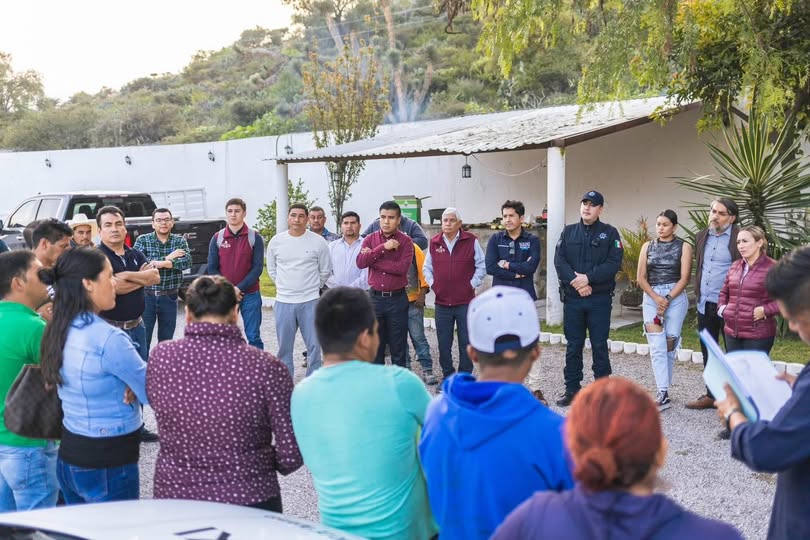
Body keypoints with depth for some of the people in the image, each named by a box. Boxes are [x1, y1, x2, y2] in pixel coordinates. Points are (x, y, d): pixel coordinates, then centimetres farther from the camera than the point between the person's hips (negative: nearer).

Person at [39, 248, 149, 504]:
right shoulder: (107, 338, -23)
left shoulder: (56, 331, 2)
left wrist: (130, 386, -5)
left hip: (68, 456, 8)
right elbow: (153, 392, -15)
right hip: (109, 463, -8)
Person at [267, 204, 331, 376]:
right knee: (284, 347, 10)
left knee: (313, 345, 1)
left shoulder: (318, 242, -3)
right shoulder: (276, 241, 3)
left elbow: (325, 271, 7)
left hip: (310, 302, -2)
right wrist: (285, 287, 13)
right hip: (283, 302, 2)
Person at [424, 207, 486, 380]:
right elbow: (427, 267, 17)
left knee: (466, 343, 3)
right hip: (442, 303, 3)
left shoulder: (471, 241, -1)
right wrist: (433, 284, 6)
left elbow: (482, 266, 2)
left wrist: (472, 284, -4)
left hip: (465, 302, -3)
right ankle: (447, 377, 21)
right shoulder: (434, 243, 8)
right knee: (443, 344, 8)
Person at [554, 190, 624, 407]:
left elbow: (613, 263, -9)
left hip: (600, 300, -2)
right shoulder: (569, 232, 9)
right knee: (573, 346, 9)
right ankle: (572, 389, 17)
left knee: (599, 346, 4)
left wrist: (588, 278, -19)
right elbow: (559, 261, -1)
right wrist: (575, 281, -16)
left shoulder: (610, 233, 2)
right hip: (572, 299, 2)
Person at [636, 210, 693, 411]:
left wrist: (667, 299, -13)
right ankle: (663, 394, -10)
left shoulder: (683, 247, 2)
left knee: (669, 346, 3)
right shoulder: (648, 246, 10)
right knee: (657, 347, -8)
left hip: (676, 297, -2)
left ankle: (663, 389, 16)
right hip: (651, 297, 2)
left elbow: (684, 278, -5)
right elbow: (641, 277, 4)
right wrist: (656, 298, -9)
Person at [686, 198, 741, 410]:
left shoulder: (739, 237, -9)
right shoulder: (701, 236, 11)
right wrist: (698, 295, 14)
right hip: (705, 305, 6)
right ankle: (711, 394, 26)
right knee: (708, 353, 14)